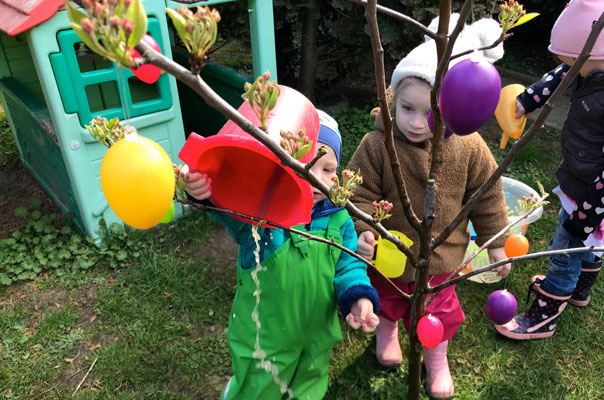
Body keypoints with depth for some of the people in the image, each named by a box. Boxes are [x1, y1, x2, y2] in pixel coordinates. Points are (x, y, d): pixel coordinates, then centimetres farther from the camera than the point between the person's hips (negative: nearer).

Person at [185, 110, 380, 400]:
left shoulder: (338, 218, -11)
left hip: (316, 337, 4)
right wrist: (206, 189, -67)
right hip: (262, 340, -3)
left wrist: (359, 297, -23)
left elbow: (349, 266, -4)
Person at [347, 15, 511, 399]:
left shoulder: (468, 147, -19)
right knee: (387, 302, 28)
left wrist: (495, 243, 3)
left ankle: (437, 362, 52)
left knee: (437, 311, 22)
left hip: (440, 254, 1)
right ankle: (387, 331, 63)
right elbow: (361, 195, -16)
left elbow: (486, 196, -5)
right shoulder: (377, 144, -25)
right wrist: (364, 231, -33)